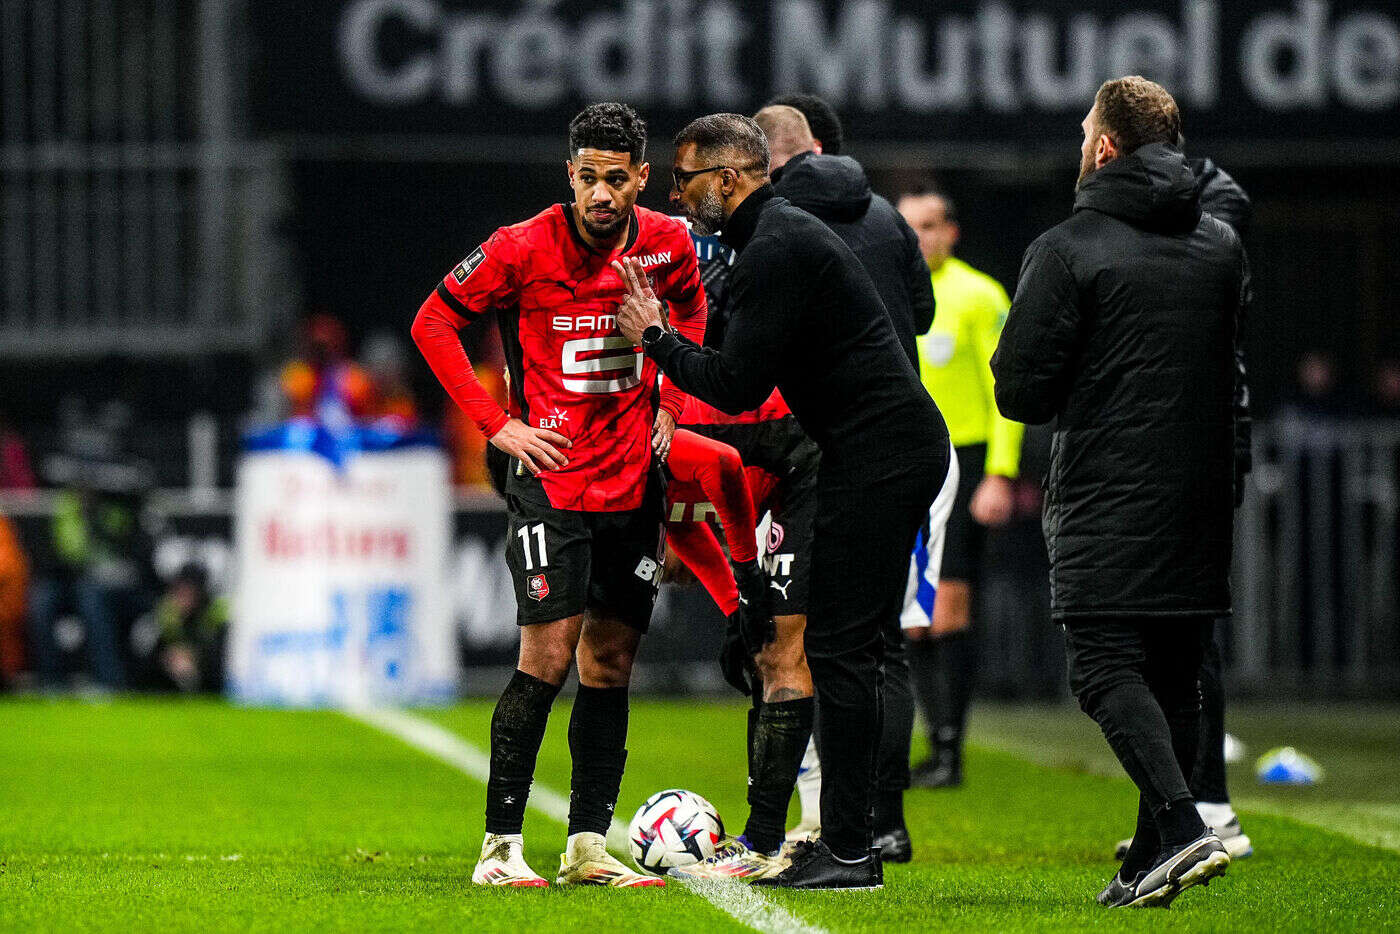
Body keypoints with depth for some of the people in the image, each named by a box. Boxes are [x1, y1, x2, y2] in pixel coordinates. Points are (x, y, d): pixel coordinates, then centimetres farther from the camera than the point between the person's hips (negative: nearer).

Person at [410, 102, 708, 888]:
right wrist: (499, 423, -8)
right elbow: (433, 323, -3)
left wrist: (671, 406, 11)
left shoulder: (668, 245, 0)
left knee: (611, 660, 6)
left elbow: (692, 311, 23)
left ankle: (588, 845, 12)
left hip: (633, 478, 5)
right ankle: (502, 845, -7)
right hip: (553, 475, -5)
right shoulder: (523, 249, -12)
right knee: (549, 653, -12)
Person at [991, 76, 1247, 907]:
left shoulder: (1068, 249, -8)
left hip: (1106, 505, -6)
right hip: (1201, 499, 6)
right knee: (1176, 677, 10)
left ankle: (1182, 825, -24)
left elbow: (1021, 392, -7)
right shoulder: (1223, 246, 11)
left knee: (1108, 669, -6)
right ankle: (1153, 862, 11)